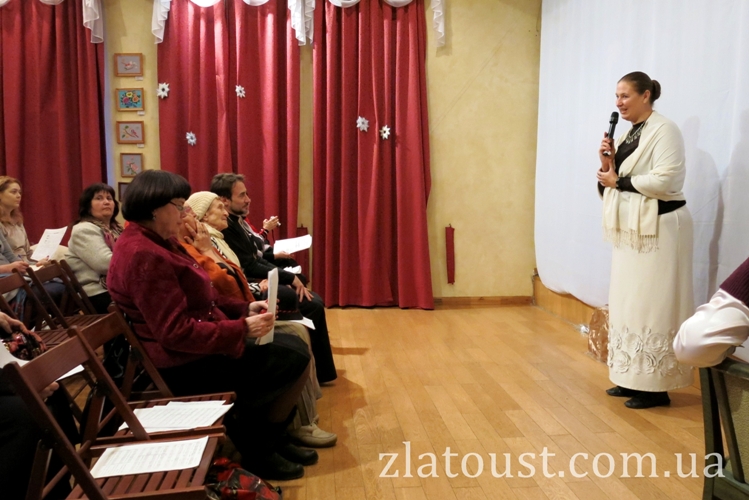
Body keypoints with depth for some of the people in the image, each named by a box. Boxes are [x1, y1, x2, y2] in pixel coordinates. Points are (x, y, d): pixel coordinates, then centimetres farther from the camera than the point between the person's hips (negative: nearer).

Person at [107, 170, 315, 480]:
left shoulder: (158, 242, 10)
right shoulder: (144, 256, -23)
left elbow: (200, 299, 16)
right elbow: (177, 333, -27)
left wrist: (244, 308, 1)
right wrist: (243, 329, -23)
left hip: (196, 349, 10)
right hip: (185, 365, -10)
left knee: (293, 345, 6)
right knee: (295, 358, -11)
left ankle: (271, 439, 17)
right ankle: (255, 447, 8)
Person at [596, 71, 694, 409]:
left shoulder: (664, 130, -10)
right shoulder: (628, 134, 15)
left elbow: (665, 182, -22)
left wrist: (618, 181, -12)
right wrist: (607, 163, -3)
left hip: (658, 229, -9)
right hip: (631, 230, 9)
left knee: (653, 305, -5)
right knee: (627, 304, 9)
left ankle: (657, 387, 3)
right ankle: (633, 379, 18)